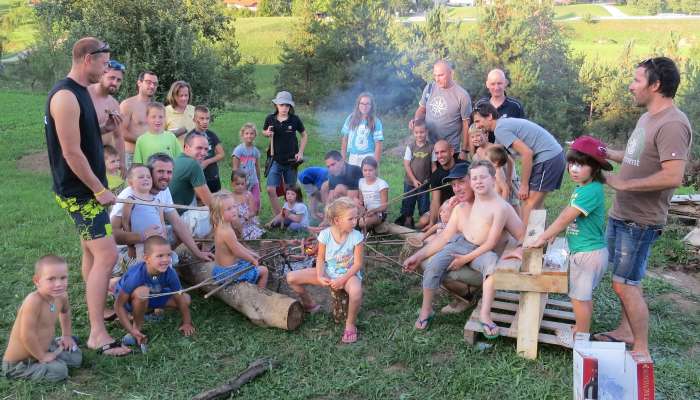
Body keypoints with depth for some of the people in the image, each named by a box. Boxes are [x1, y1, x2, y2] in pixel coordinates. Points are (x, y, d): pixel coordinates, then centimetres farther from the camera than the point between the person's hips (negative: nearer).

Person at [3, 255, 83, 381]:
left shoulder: (61, 295, -9)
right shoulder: (33, 301, -33)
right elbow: (27, 334, -32)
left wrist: (67, 336, 19)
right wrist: (42, 356, -21)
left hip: (44, 347, 7)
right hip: (19, 363, -7)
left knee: (76, 358, 6)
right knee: (59, 371, -21)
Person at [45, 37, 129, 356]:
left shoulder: (80, 92, 12)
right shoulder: (65, 96, -20)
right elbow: (71, 153, -22)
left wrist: (106, 136, 7)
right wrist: (99, 190, -17)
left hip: (88, 188, 10)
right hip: (80, 192, -10)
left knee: (92, 252, 17)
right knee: (106, 256, -12)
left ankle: (97, 311, 31)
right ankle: (97, 335, -6)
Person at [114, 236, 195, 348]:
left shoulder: (170, 273, -26)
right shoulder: (136, 276, -38)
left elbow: (180, 298, -14)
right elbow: (119, 305, -32)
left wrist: (187, 323, -10)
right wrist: (131, 330, -34)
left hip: (153, 295, 5)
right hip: (129, 298, -5)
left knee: (186, 299, -7)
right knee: (142, 291, -39)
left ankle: (149, 309, 12)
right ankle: (137, 326, -14)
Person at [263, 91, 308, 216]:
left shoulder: (294, 119, -6)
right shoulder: (270, 119, -4)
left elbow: (304, 135, 7)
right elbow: (263, 132, 15)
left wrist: (300, 152, -1)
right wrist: (267, 133, -8)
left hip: (291, 160, 0)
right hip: (275, 160, 1)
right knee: (271, 189, -12)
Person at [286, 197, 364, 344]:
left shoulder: (357, 237, -18)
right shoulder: (325, 234, -13)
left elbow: (357, 264, -14)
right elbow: (320, 259, -3)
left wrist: (342, 280, -24)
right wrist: (320, 277, -19)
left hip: (348, 273, -3)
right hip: (328, 272, 3)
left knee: (356, 291, -41)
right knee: (291, 278, -9)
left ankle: (350, 324, -11)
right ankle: (310, 305, 18)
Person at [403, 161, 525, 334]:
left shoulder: (500, 206, -7)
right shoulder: (462, 207, 8)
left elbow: (491, 243, -10)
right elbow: (445, 236, 8)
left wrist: (465, 259, -15)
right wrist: (419, 255, 2)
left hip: (481, 250, -3)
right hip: (459, 243, 3)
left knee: (494, 264, -36)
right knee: (433, 266, -22)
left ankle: (485, 314, -31)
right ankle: (426, 310, -3)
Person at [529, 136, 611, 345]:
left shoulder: (592, 190, -23)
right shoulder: (581, 188, 7)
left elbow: (566, 217, -23)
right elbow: (567, 214, 15)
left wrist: (543, 238, -18)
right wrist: (552, 233, 6)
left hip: (589, 253, -9)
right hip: (581, 251, 9)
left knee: (579, 296, 2)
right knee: (583, 294, 20)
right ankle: (581, 330, 34)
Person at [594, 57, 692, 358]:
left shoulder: (672, 124, -21)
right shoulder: (648, 117, 11)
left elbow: (672, 176, -28)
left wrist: (623, 183, -23)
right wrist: (607, 153, 13)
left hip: (639, 220, -10)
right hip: (621, 213, 10)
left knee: (625, 284, -4)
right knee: (625, 278, 20)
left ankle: (641, 350, 10)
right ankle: (626, 331, 36)